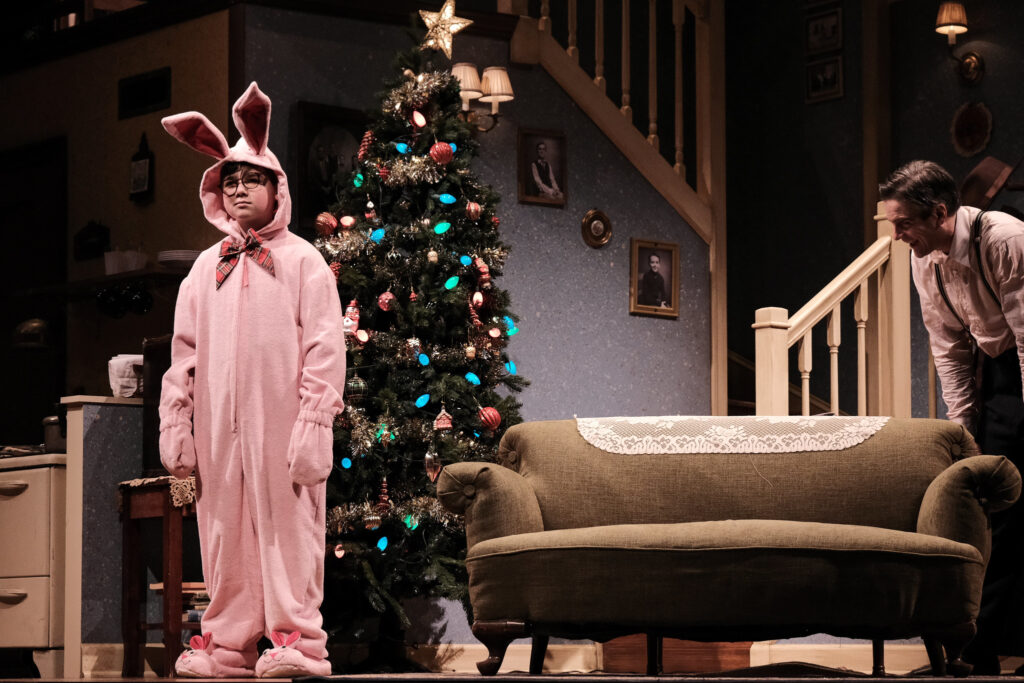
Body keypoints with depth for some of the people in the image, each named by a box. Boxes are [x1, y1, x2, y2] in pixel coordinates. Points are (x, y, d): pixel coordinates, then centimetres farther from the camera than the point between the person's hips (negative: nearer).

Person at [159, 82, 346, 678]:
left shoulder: (302, 261, 4)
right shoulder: (207, 267, 18)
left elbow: (325, 349, -3)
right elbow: (184, 353, 17)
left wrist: (314, 424, -13)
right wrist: (175, 424, 8)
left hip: (281, 421, -4)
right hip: (218, 424, 5)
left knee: (288, 523, -7)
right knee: (224, 529, 4)